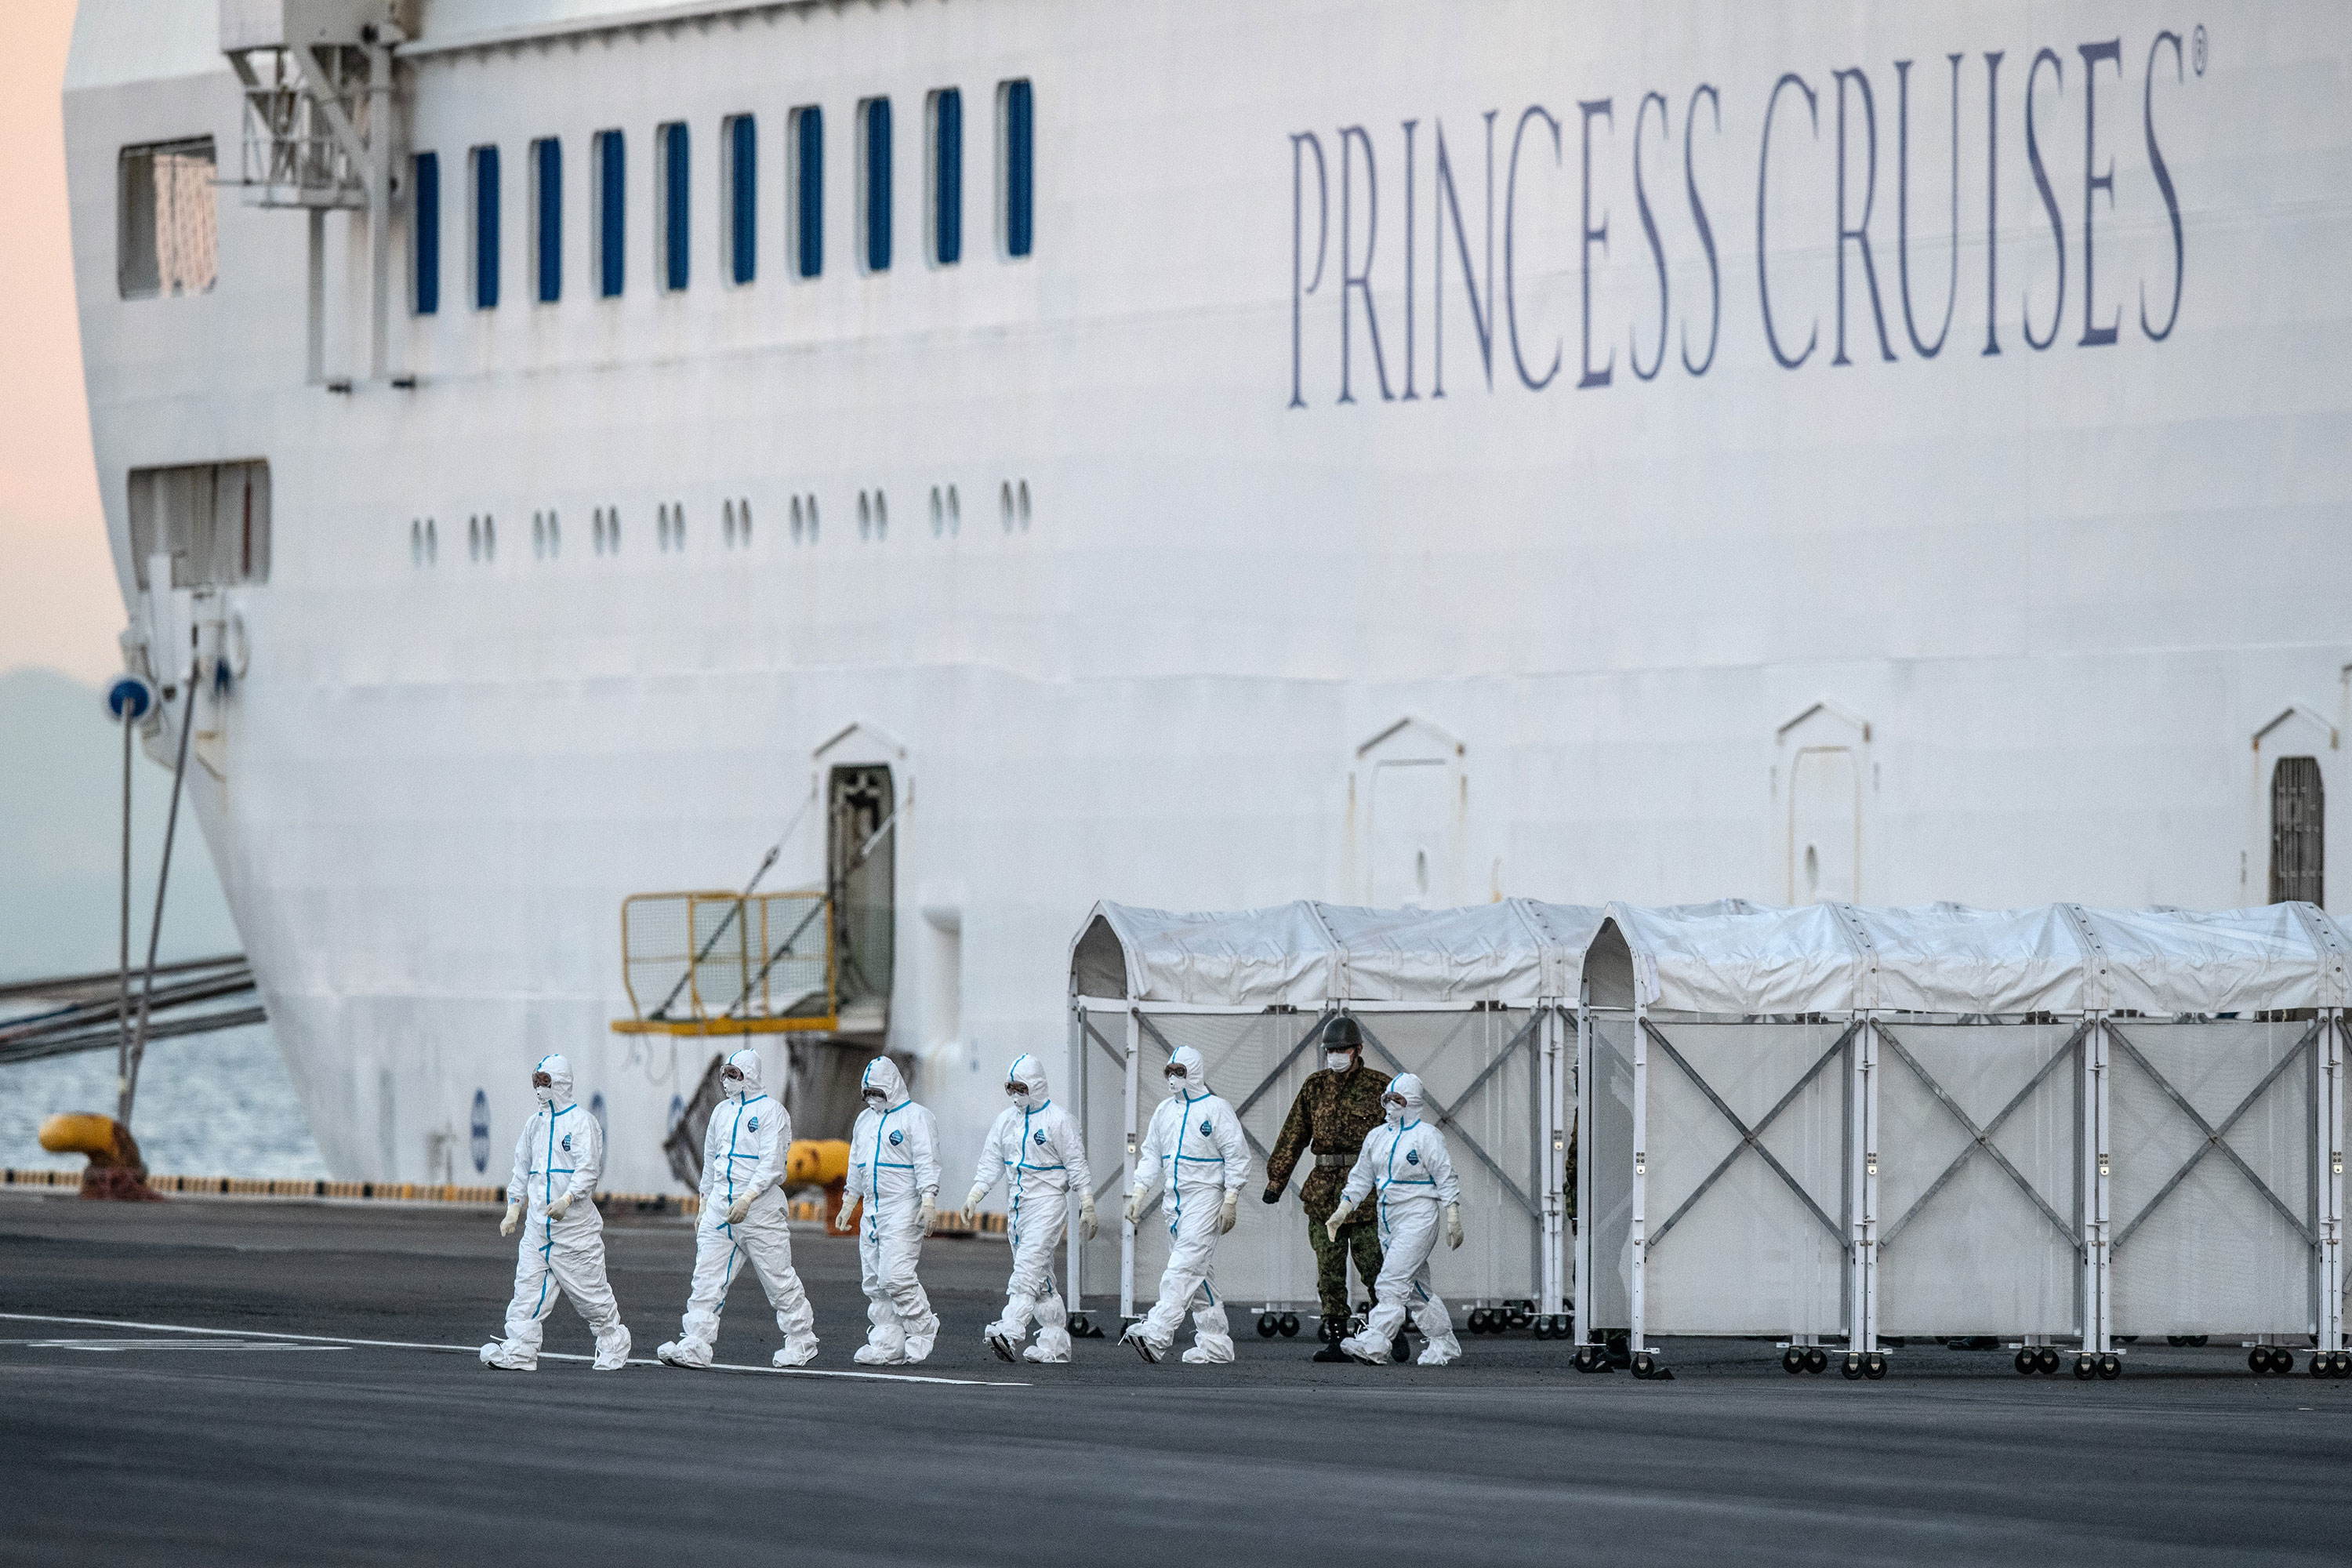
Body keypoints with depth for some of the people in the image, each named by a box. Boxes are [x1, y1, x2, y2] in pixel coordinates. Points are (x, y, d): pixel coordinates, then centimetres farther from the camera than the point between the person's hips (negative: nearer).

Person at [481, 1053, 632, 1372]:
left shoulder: (581, 1122, -5)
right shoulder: (534, 1124, 16)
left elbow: (588, 1169, -16)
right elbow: (522, 1169, 23)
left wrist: (567, 1199, -31)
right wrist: (514, 1209, 14)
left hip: (575, 1224, -6)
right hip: (538, 1223, 6)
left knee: (589, 1291, 0)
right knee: (528, 1288, -5)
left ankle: (613, 1347, 17)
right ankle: (518, 1354, -9)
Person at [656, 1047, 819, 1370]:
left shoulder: (770, 1112, -7)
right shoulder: (722, 1112, 15)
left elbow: (771, 1164, -16)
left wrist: (748, 1198, -26)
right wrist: (704, 1207, 21)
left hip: (759, 1208, -6)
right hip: (720, 1207, 6)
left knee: (779, 1280, 1)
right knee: (707, 1278, -4)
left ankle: (801, 1343, 15)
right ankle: (694, 1348, -9)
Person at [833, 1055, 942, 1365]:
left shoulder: (915, 1118, -6)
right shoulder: (865, 1119, 18)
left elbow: (927, 1163, -13)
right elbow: (857, 1165, 27)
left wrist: (928, 1202, -22)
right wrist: (848, 1203, 25)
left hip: (904, 1211, -8)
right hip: (872, 1211, 8)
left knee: (895, 1275, -16)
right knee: (875, 1282, 4)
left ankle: (923, 1330, 2)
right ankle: (886, 1345, 6)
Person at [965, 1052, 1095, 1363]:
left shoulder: (1058, 1120, -6)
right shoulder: (1006, 1120, 13)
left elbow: (1077, 1165, -5)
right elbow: (991, 1162, 13)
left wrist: (1087, 1208, -7)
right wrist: (973, 1197, 1)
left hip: (1048, 1203, -7)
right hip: (1017, 1206, 7)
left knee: (1028, 1266, -20)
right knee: (1040, 1278, 8)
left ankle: (1010, 1332, -32)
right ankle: (1055, 1345, 11)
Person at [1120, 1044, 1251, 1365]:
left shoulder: (1216, 1110, -6)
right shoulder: (1165, 1112, 14)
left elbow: (1237, 1157, -7)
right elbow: (1151, 1155, 19)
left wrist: (1230, 1202, -13)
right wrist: (1138, 1193, 8)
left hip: (1205, 1198, -8)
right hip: (1175, 1200, 8)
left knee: (1185, 1266, -17)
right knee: (1199, 1273, 8)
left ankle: (1156, 1334, -30)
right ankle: (1215, 1346, 11)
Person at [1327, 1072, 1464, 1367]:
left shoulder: (1427, 1137, -7)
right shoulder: (1377, 1137, 13)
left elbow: (1446, 1179, -8)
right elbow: (1361, 1178, 18)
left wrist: (1454, 1220, -13)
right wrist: (1341, 1212, 9)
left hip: (1418, 1218, -8)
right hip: (1389, 1221, 8)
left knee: (1392, 1282, -17)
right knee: (1417, 1287, 12)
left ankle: (1375, 1345, -24)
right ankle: (1443, 1344, 22)